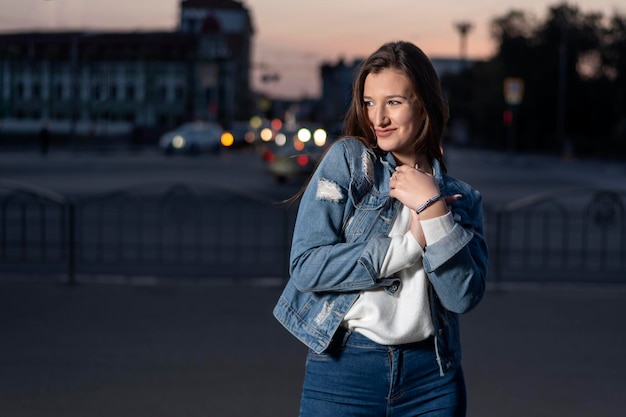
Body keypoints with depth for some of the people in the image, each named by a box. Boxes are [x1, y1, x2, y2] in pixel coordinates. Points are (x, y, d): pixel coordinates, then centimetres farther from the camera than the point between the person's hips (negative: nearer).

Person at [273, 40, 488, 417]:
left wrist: (432, 208, -11)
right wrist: (410, 243, -11)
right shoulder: (347, 160, 0)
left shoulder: (462, 197, 7)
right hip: (342, 369, -2)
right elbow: (306, 266, -10)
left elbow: (465, 296, -6)